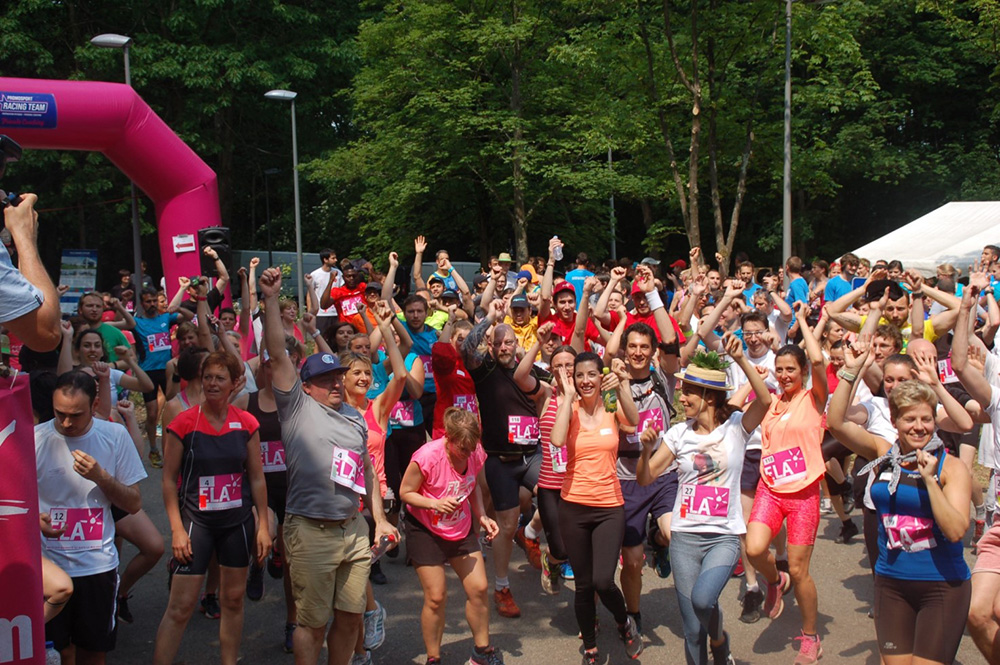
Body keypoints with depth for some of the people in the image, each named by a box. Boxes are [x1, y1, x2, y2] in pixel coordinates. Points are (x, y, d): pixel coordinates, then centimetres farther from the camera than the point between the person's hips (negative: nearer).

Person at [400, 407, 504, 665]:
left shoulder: (477, 454, -11)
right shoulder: (427, 457, -27)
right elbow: (405, 492, -17)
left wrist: (482, 516, -7)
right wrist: (435, 503, -32)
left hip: (462, 529, 5)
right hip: (426, 530, -5)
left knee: (479, 588, 3)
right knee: (436, 596, -2)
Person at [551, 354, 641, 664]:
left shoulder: (612, 407, 0)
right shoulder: (570, 409, -2)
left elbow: (633, 421, -22)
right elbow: (557, 440, -22)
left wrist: (621, 384, -29)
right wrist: (569, 396, -16)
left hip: (609, 507, -1)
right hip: (574, 507, 1)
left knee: (603, 581, -14)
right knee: (583, 584, 10)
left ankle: (625, 622, 19)